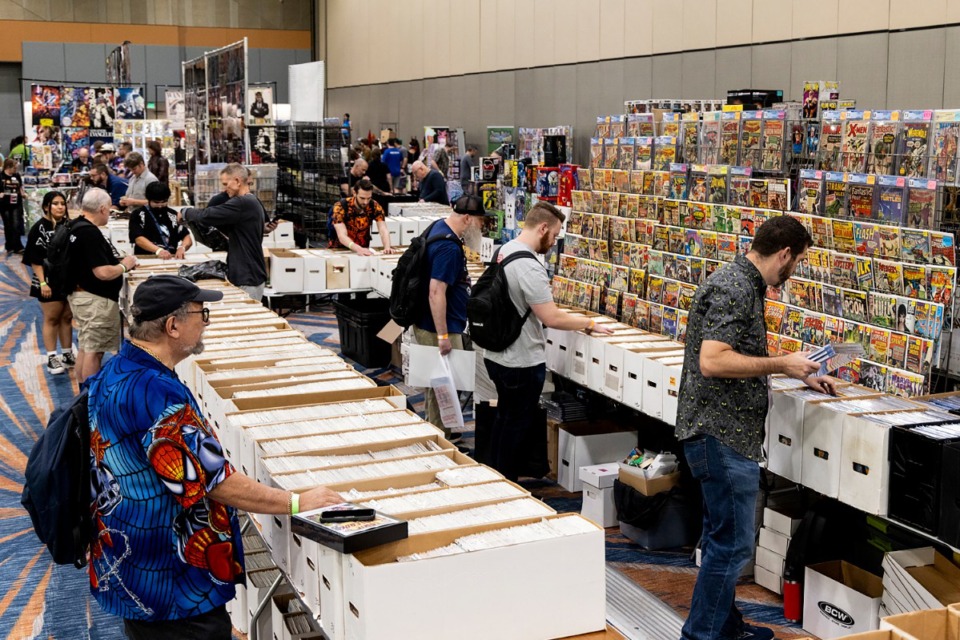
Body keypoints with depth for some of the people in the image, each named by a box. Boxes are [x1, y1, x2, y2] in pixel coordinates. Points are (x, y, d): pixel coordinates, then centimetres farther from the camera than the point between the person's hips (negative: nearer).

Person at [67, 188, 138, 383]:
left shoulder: (78, 227, 8)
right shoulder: (91, 233, -23)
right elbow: (103, 273, -26)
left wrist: (118, 262, 12)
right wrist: (124, 265, -9)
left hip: (82, 295, 10)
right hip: (95, 300, -10)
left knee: (85, 347, 17)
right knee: (94, 350, -4)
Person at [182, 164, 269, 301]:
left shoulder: (242, 203, -18)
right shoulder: (254, 202, 15)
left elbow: (208, 215, -20)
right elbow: (231, 229, 21)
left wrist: (186, 213, -3)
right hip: (249, 275, 10)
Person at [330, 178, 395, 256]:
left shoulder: (375, 207, -7)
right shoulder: (340, 207, -17)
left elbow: (383, 230, -15)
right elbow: (342, 236, -26)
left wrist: (387, 247, -35)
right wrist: (359, 249, -42)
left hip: (364, 250, 3)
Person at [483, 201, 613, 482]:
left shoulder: (505, 250, 5)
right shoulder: (528, 266, -25)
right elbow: (551, 318, -26)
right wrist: (589, 324, -13)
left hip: (497, 355, 10)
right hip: (522, 362, -10)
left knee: (504, 418, 21)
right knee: (517, 426, 4)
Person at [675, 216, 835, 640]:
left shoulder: (743, 284, 15)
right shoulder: (734, 289, -18)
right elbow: (713, 361, -28)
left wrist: (801, 374, 28)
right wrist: (782, 364, -20)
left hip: (723, 433, 11)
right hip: (721, 434, -11)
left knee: (723, 536, 20)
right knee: (733, 542, -4)